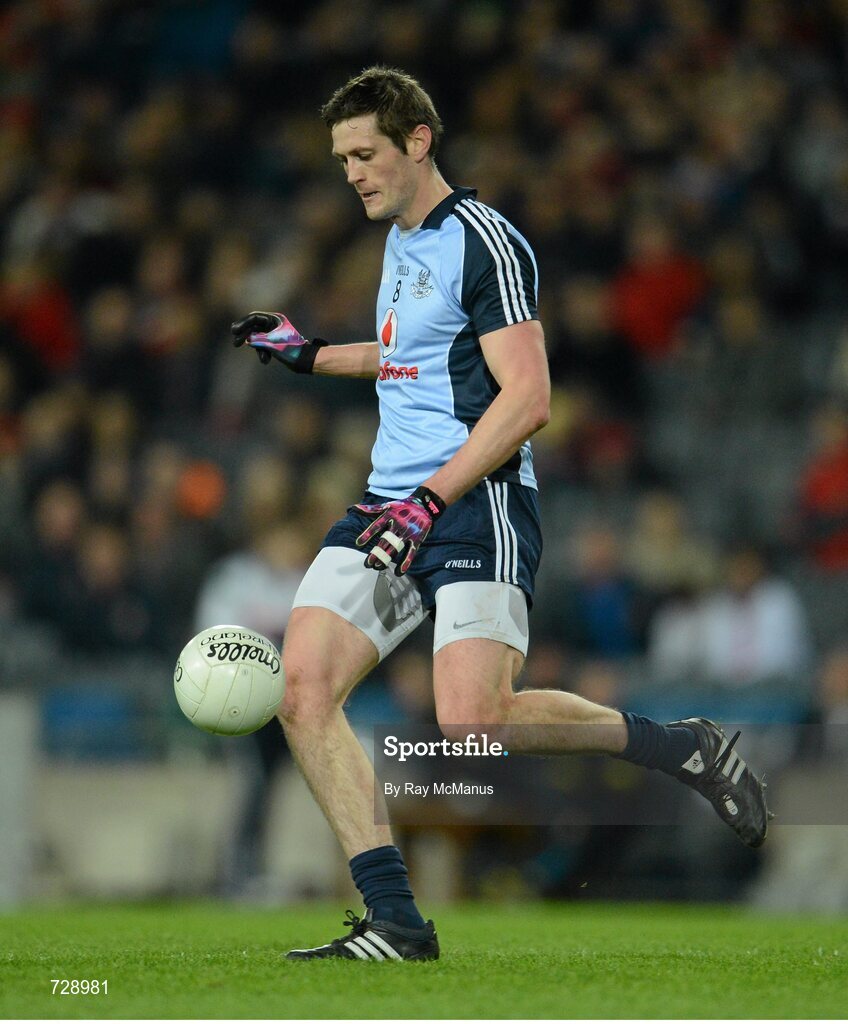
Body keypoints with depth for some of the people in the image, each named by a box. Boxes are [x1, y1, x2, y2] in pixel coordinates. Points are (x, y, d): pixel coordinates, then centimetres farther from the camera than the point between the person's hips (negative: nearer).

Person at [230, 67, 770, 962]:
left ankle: (681, 748, -2)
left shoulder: (481, 241, -9)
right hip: (393, 504, 9)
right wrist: (308, 355, 36)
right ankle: (394, 922, -8)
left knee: (472, 721, -23)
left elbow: (526, 398, -16)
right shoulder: (399, 240, 19)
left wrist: (431, 502, -21)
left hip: (476, 508, -9)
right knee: (302, 691, -10)